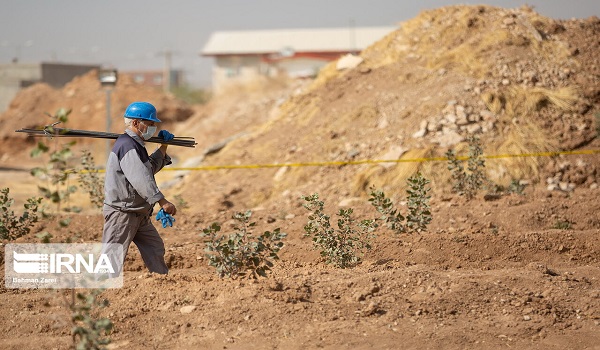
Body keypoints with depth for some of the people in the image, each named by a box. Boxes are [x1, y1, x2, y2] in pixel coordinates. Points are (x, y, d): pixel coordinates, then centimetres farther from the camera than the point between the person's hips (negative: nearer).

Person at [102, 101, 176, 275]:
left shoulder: (136, 145, 16)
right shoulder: (127, 145, -18)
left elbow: (151, 168, 27)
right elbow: (140, 178, -27)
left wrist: (163, 146, 17)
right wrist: (162, 201, -31)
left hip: (139, 213, 11)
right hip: (122, 213, -11)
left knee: (155, 249, 13)